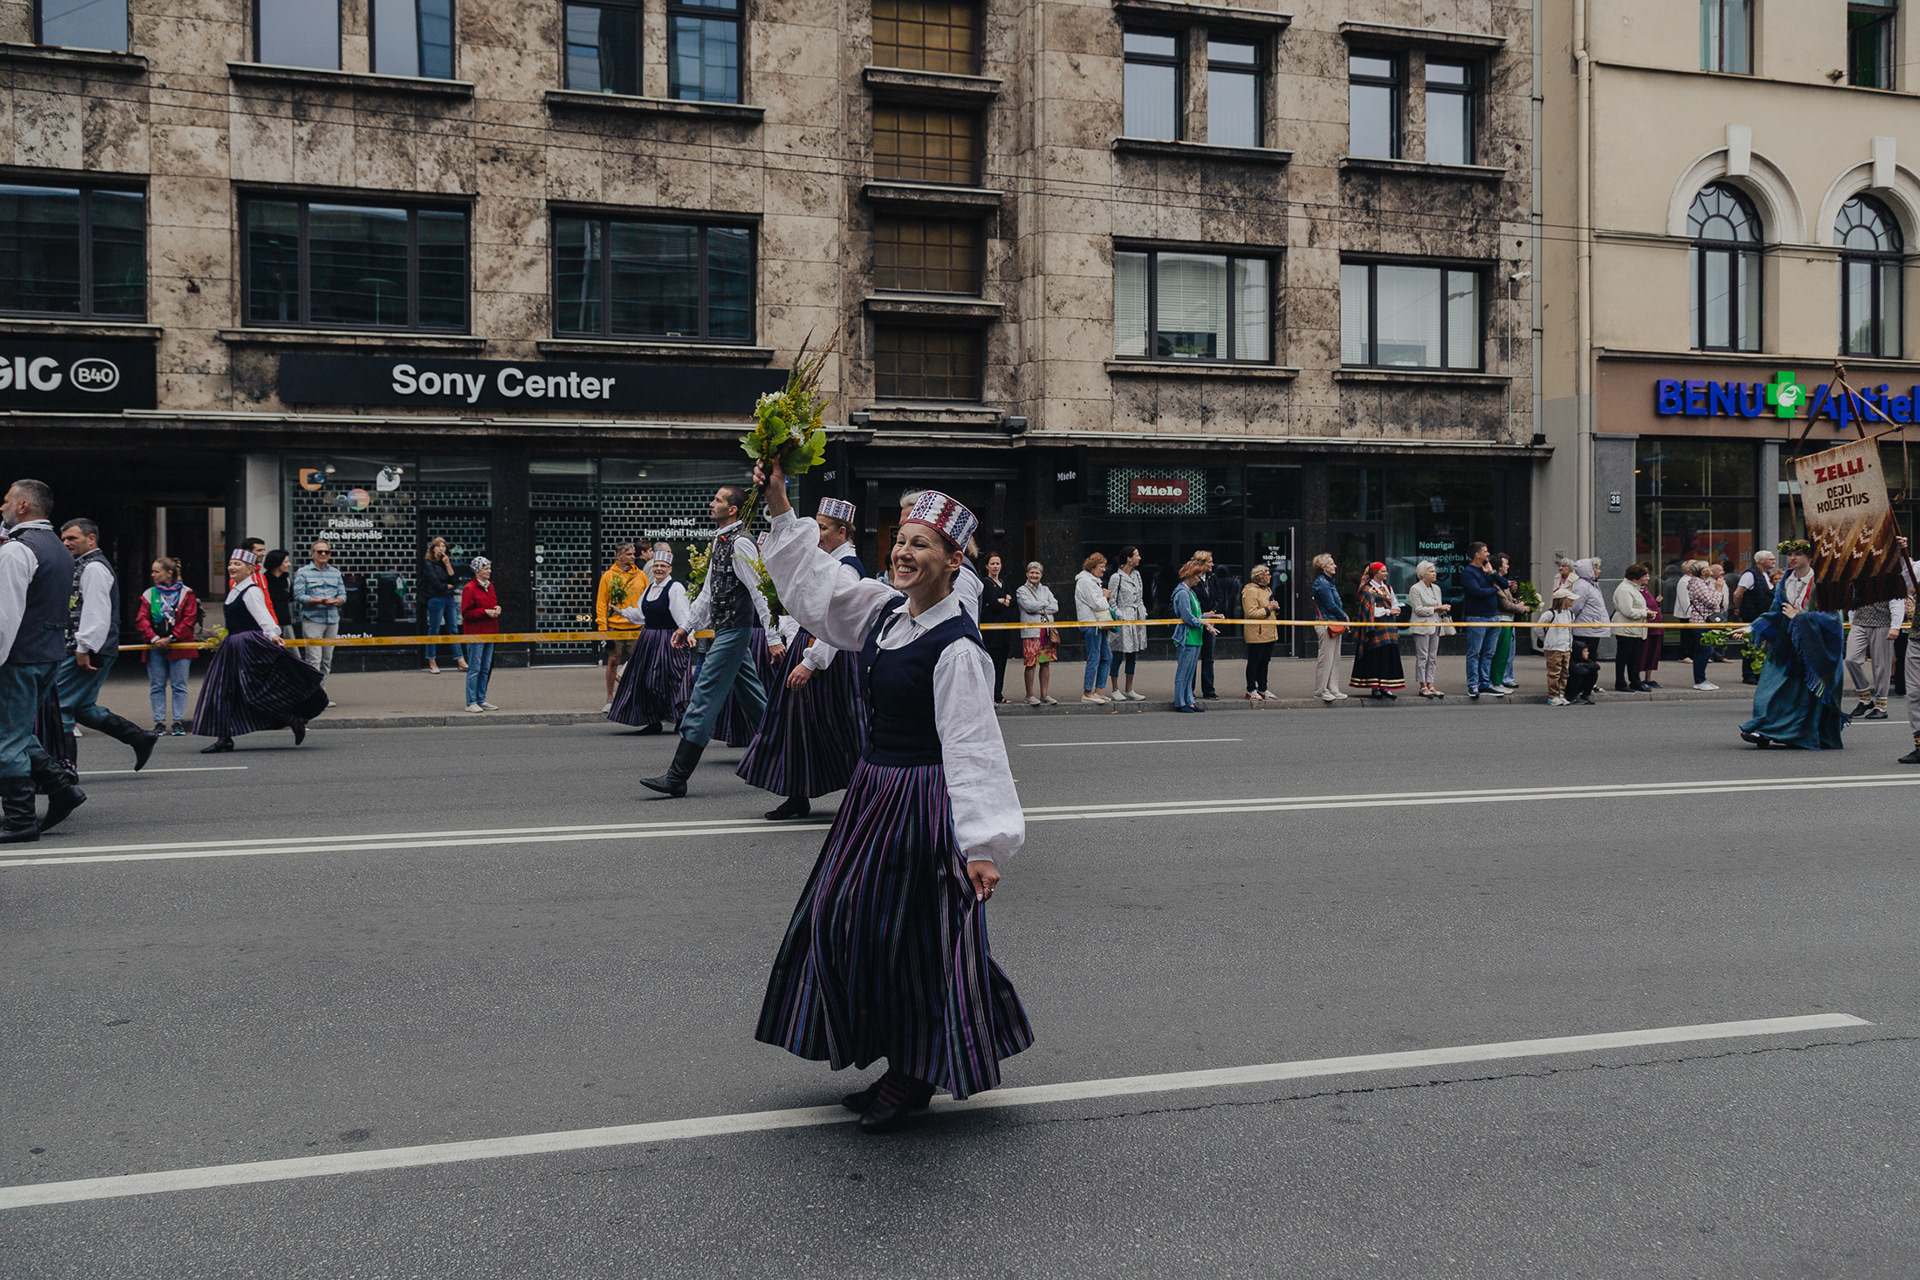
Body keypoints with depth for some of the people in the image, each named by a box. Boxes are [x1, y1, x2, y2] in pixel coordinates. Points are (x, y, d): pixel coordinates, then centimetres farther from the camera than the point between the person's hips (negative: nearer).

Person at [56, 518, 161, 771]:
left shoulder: (94, 568, -11)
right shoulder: (84, 566, 22)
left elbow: (96, 612, -19)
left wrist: (83, 649, -22)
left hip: (87, 652, -10)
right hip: (86, 649, 10)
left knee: (60, 706, -7)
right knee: (83, 708, 12)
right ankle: (140, 738, 12)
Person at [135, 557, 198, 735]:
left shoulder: (186, 593, 1)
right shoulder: (149, 594, 8)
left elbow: (189, 620, -5)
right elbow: (141, 620, 1)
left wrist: (170, 638, -12)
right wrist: (154, 638, -13)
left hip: (179, 645, -3)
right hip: (156, 647, 3)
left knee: (179, 686, 0)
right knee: (156, 686, 3)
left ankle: (179, 722, 5)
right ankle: (159, 722, 8)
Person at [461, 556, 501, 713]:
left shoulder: (490, 586, 13)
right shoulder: (469, 588, -11)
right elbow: (466, 614, -13)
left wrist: (497, 609, 4)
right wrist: (485, 612, -19)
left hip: (489, 633, 8)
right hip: (475, 634, -8)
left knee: (486, 669, 12)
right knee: (474, 669, -5)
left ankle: (482, 700, 19)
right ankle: (471, 702, 1)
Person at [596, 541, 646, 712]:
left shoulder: (640, 575, 7)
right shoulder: (608, 576, 2)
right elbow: (601, 603, 3)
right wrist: (602, 627, -4)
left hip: (637, 627, 1)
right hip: (615, 627, -1)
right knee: (613, 661, 4)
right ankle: (610, 699, 15)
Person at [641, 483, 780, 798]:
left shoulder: (740, 543, -15)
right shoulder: (721, 540, 15)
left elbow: (761, 592, -20)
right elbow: (709, 591, 22)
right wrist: (687, 626, 20)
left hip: (734, 631, -10)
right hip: (727, 630, 10)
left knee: (704, 696, -10)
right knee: (753, 700, 15)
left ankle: (677, 778, -9)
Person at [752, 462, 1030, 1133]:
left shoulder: (957, 647, -20)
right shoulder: (885, 610, 4)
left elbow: (974, 748, -22)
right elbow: (816, 581, 18)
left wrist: (983, 843, -26)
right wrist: (780, 508, 14)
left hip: (921, 802, -9)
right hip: (874, 790, 9)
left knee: (903, 937, 0)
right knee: (849, 922, 14)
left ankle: (914, 1078, 19)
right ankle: (904, 1070, 27)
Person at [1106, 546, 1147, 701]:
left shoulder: (1136, 574, 13)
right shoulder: (1116, 577, -9)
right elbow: (1112, 601, -8)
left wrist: (1143, 613, 11)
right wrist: (1120, 617, -13)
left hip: (1137, 619, 8)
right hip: (1123, 621, -7)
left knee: (1133, 655, 9)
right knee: (1118, 655, -4)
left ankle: (1129, 690, 16)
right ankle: (1115, 690, 5)